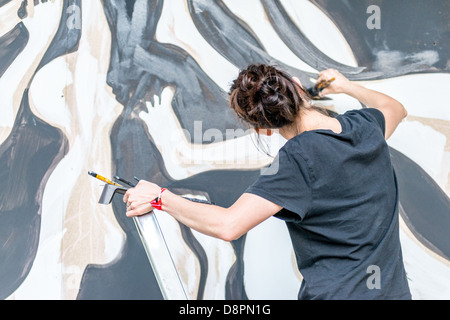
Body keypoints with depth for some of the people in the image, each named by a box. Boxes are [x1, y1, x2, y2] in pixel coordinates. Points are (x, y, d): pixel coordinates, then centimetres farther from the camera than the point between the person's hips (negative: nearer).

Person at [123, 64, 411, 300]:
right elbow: (396, 108, 26)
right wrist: (347, 86, 38)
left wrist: (161, 197, -15)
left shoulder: (298, 158, -20)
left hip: (335, 293, -7)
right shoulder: (365, 125, -1)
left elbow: (228, 225, -26)